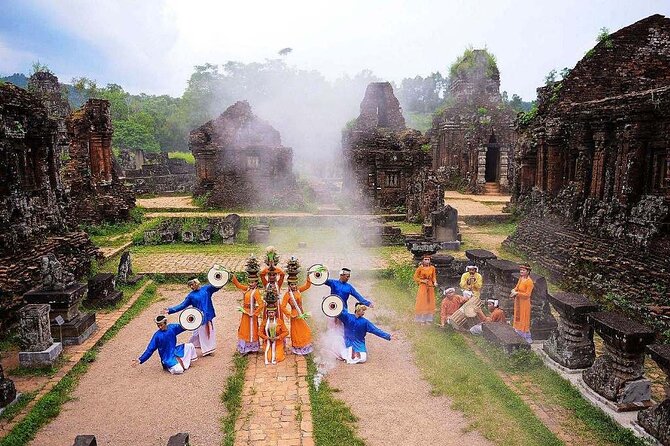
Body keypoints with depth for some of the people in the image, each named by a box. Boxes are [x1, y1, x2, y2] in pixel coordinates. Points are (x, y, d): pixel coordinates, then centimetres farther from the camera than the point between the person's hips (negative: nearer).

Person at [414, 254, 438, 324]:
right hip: (423, 286, -3)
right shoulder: (420, 268, -8)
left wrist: (435, 282, -11)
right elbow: (415, 277, -3)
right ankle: (421, 319, 7)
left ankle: (428, 319, 16)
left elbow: (434, 277, 7)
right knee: (422, 302, -1)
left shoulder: (432, 268, 1)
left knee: (430, 302, 6)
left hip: (430, 286, 3)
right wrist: (422, 281, -14)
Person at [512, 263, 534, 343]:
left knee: (524, 320, 1)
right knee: (518, 318, 18)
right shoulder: (521, 278, 2)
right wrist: (514, 290, -6)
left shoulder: (529, 282, -21)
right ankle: (520, 334, 32)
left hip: (524, 303, -8)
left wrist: (517, 293, -21)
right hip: (518, 301, 8)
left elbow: (527, 295, -21)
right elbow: (517, 286, 15)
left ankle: (528, 337, 14)